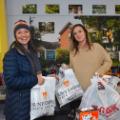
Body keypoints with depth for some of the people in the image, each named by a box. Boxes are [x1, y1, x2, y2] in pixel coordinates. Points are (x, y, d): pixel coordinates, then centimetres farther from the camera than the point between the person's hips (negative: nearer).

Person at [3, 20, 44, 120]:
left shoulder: (32, 52, 10)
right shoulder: (11, 55, -16)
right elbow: (10, 81, -23)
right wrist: (35, 80, -23)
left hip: (34, 100, 8)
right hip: (19, 103, -8)